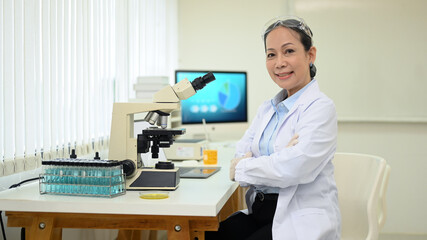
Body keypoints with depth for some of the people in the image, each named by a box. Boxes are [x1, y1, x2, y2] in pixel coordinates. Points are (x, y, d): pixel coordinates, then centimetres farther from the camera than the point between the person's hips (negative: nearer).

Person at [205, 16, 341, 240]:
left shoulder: (320, 107, -10)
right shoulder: (267, 108, 15)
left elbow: (291, 169, -21)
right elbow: (241, 152, 5)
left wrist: (240, 167, -7)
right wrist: (273, 162, -16)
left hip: (301, 222, -6)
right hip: (258, 212, 7)